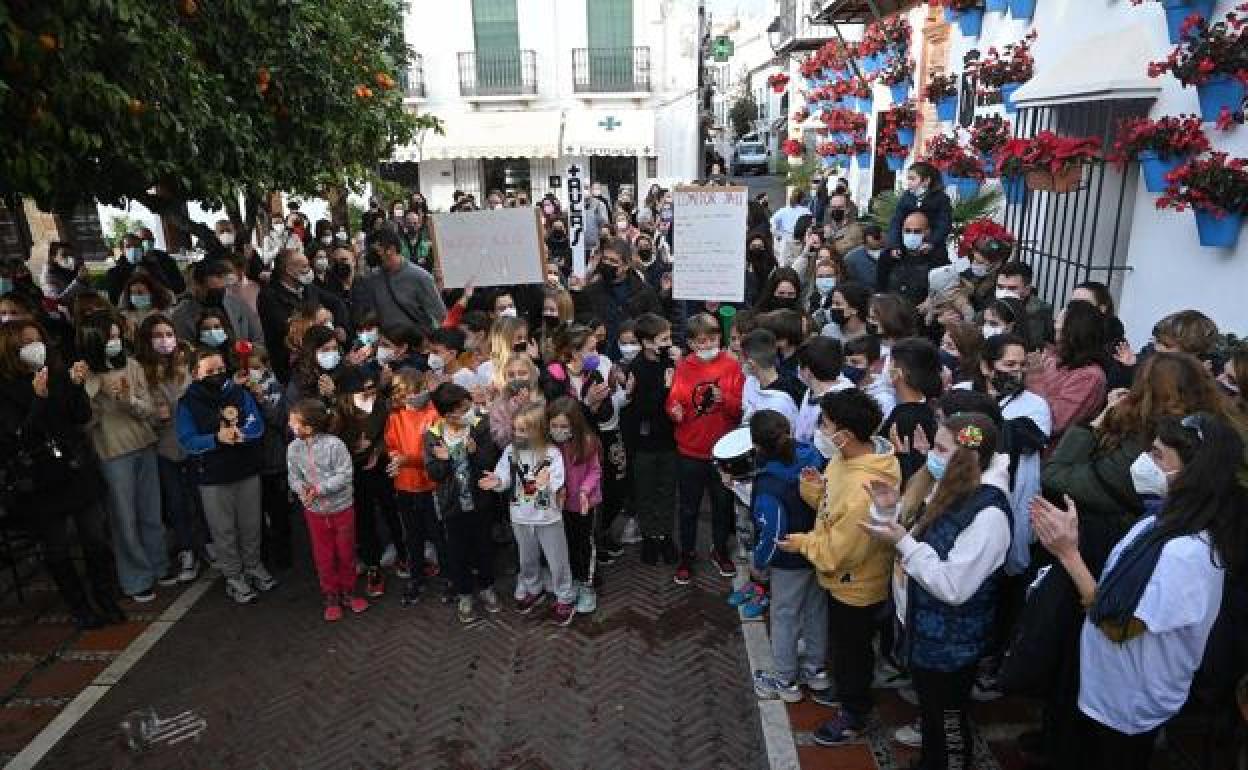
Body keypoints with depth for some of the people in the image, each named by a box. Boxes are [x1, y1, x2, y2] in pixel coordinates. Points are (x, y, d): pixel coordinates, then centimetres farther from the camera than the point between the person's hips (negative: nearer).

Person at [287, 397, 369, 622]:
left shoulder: (334, 444, -20)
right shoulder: (294, 448, -7)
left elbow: (345, 475, -20)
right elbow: (293, 477, -1)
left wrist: (320, 489, -27)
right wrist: (302, 489, -22)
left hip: (341, 508, -3)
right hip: (315, 511, 3)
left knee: (346, 553, 12)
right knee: (323, 556, 12)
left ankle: (348, 593, 31)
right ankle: (331, 598, 28)